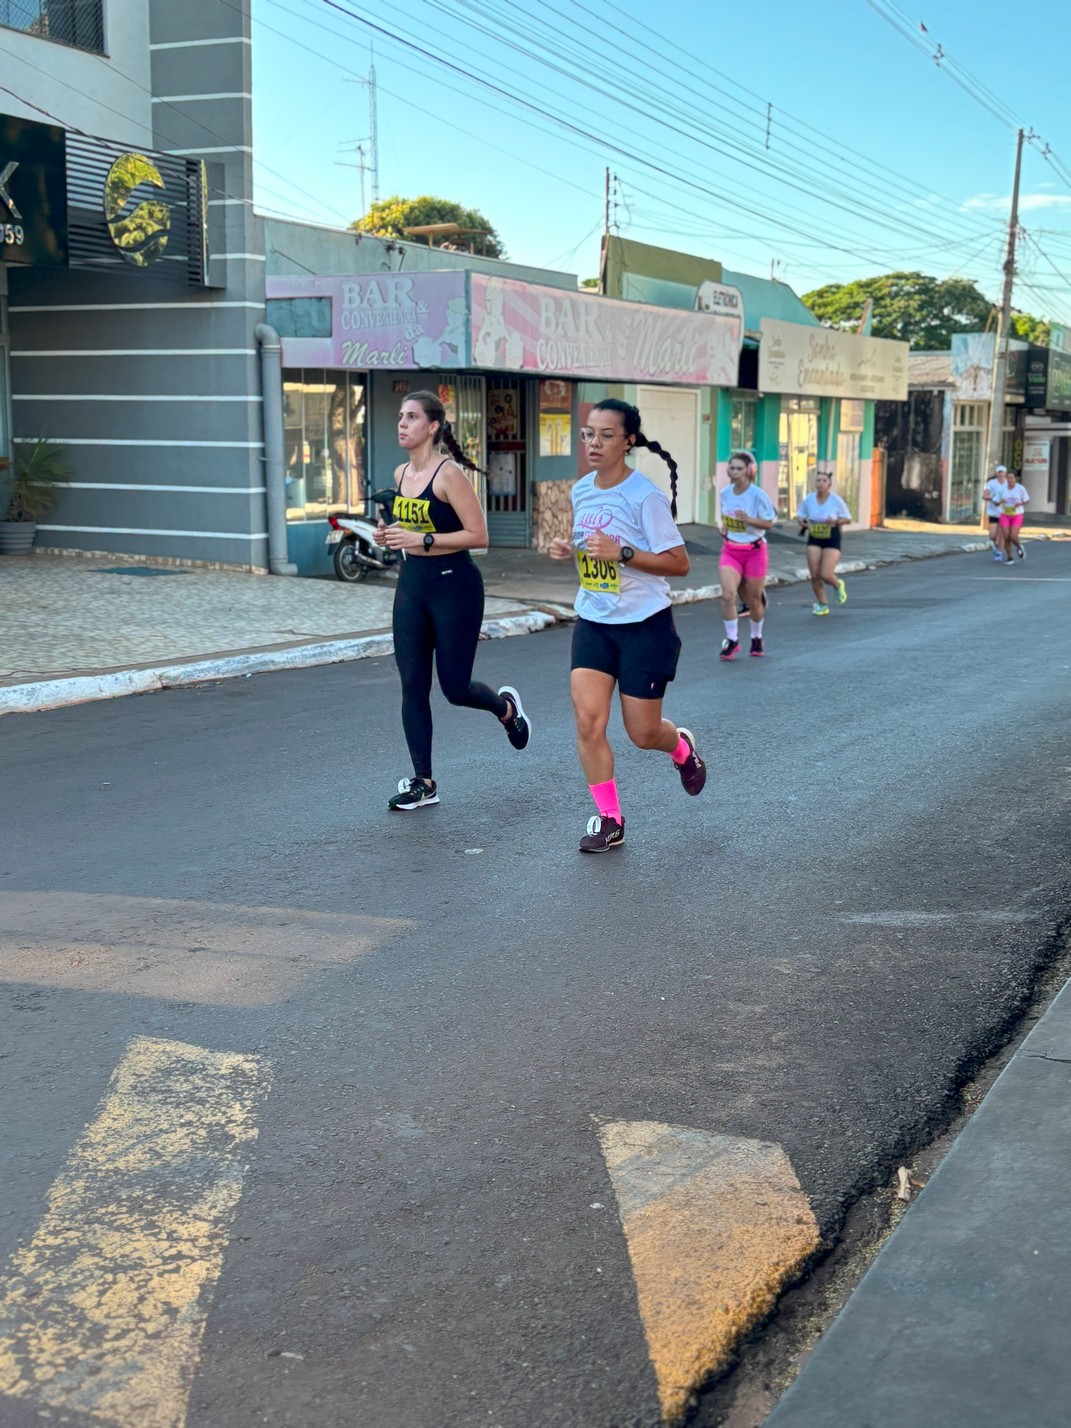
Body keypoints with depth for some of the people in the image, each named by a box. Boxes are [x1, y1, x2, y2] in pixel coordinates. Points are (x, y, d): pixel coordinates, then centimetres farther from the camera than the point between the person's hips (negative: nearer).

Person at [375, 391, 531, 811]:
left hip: (454, 585, -7)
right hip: (411, 583, 7)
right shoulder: (400, 475, 7)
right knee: (412, 684, 2)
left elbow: (478, 535, -18)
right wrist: (390, 535, 2)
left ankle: (506, 707, 36)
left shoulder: (448, 474, -15)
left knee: (454, 686, 1)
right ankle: (423, 782, 10)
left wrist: (422, 540, -23)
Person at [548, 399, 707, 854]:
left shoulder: (644, 496, -17)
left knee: (642, 733, 4)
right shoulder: (581, 491, 3)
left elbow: (679, 563, -17)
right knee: (588, 720, -9)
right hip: (593, 623, 5)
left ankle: (682, 747, 41)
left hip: (644, 626, -5)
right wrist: (569, 550, -1)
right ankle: (609, 820, 5)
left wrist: (622, 552, -28)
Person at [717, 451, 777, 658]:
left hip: (754, 551, -3)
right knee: (727, 595, -17)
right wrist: (723, 527, -3)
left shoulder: (758, 494, -14)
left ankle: (756, 637, 35)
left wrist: (749, 519, -26)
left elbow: (770, 522, -11)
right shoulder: (725, 492, 0)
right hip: (730, 550, 3)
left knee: (754, 599, 9)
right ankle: (731, 640, -4)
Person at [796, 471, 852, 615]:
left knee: (826, 575, -11)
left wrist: (836, 522, -20)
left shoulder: (836, 500, -9)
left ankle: (838, 585, 27)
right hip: (814, 540, 3)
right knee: (814, 576, -2)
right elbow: (799, 515, 10)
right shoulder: (808, 500, -3)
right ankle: (822, 605, 17)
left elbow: (847, 518, -1)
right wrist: (802, 522, -13)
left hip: (832, 540, -3)